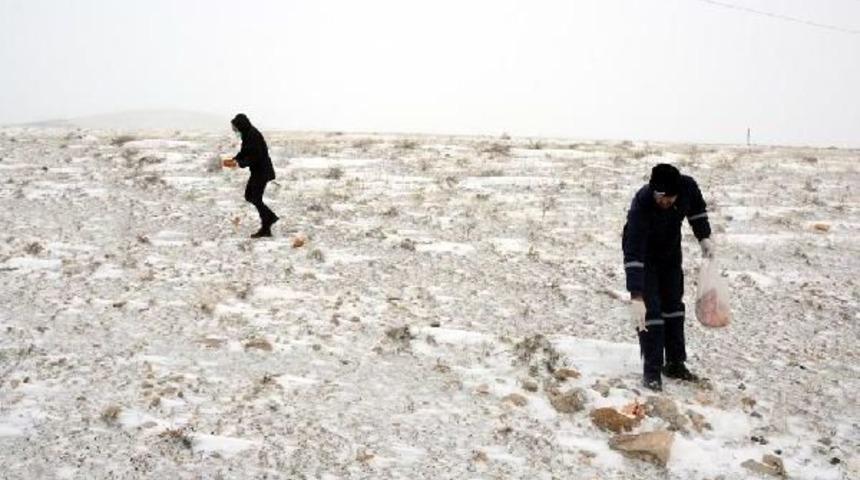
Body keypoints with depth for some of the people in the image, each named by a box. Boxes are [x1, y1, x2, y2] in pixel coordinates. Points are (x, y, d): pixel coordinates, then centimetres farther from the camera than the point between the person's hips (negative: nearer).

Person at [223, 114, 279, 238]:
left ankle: (265, 228, 3)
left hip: (262, 171, -10)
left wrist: (239, 164, -23)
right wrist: (234, 159, 0)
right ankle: (270, 217, 19)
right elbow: (244, 152, 17)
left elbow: (255, 157, -25)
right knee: (249, 196, 13)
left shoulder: (253, 135, -21)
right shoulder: (247, 134, 8)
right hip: (257, 171, 10)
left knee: (256, 199, -5)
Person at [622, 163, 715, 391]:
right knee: (650, 310, -11)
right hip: (643, 254, -5)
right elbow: (633, 255, -46)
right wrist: (636, 297, -51)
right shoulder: (641, 204, -41)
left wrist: (704, 237, -10)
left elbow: (697, 207, 0)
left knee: (673, 305, 12)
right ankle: (652, 371, -3)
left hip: (670, 251, 5)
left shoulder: (687, 186, -28)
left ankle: (675, 364, 23)